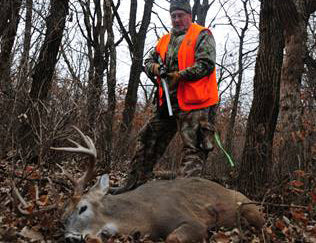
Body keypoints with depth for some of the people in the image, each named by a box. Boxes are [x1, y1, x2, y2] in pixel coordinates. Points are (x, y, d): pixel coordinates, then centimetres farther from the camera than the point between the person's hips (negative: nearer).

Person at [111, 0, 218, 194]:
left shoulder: (202, 36, 0)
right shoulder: (165, 40, 21)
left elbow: (206, 65, -13)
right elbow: (149, 61, 22)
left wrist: (179, 75, -18)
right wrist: (154, 67, -2)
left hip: (194, 104, -7)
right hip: (167, 103, 7)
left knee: (193, 149, -8)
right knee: (148, 141, 10)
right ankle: (134, 184, 20)